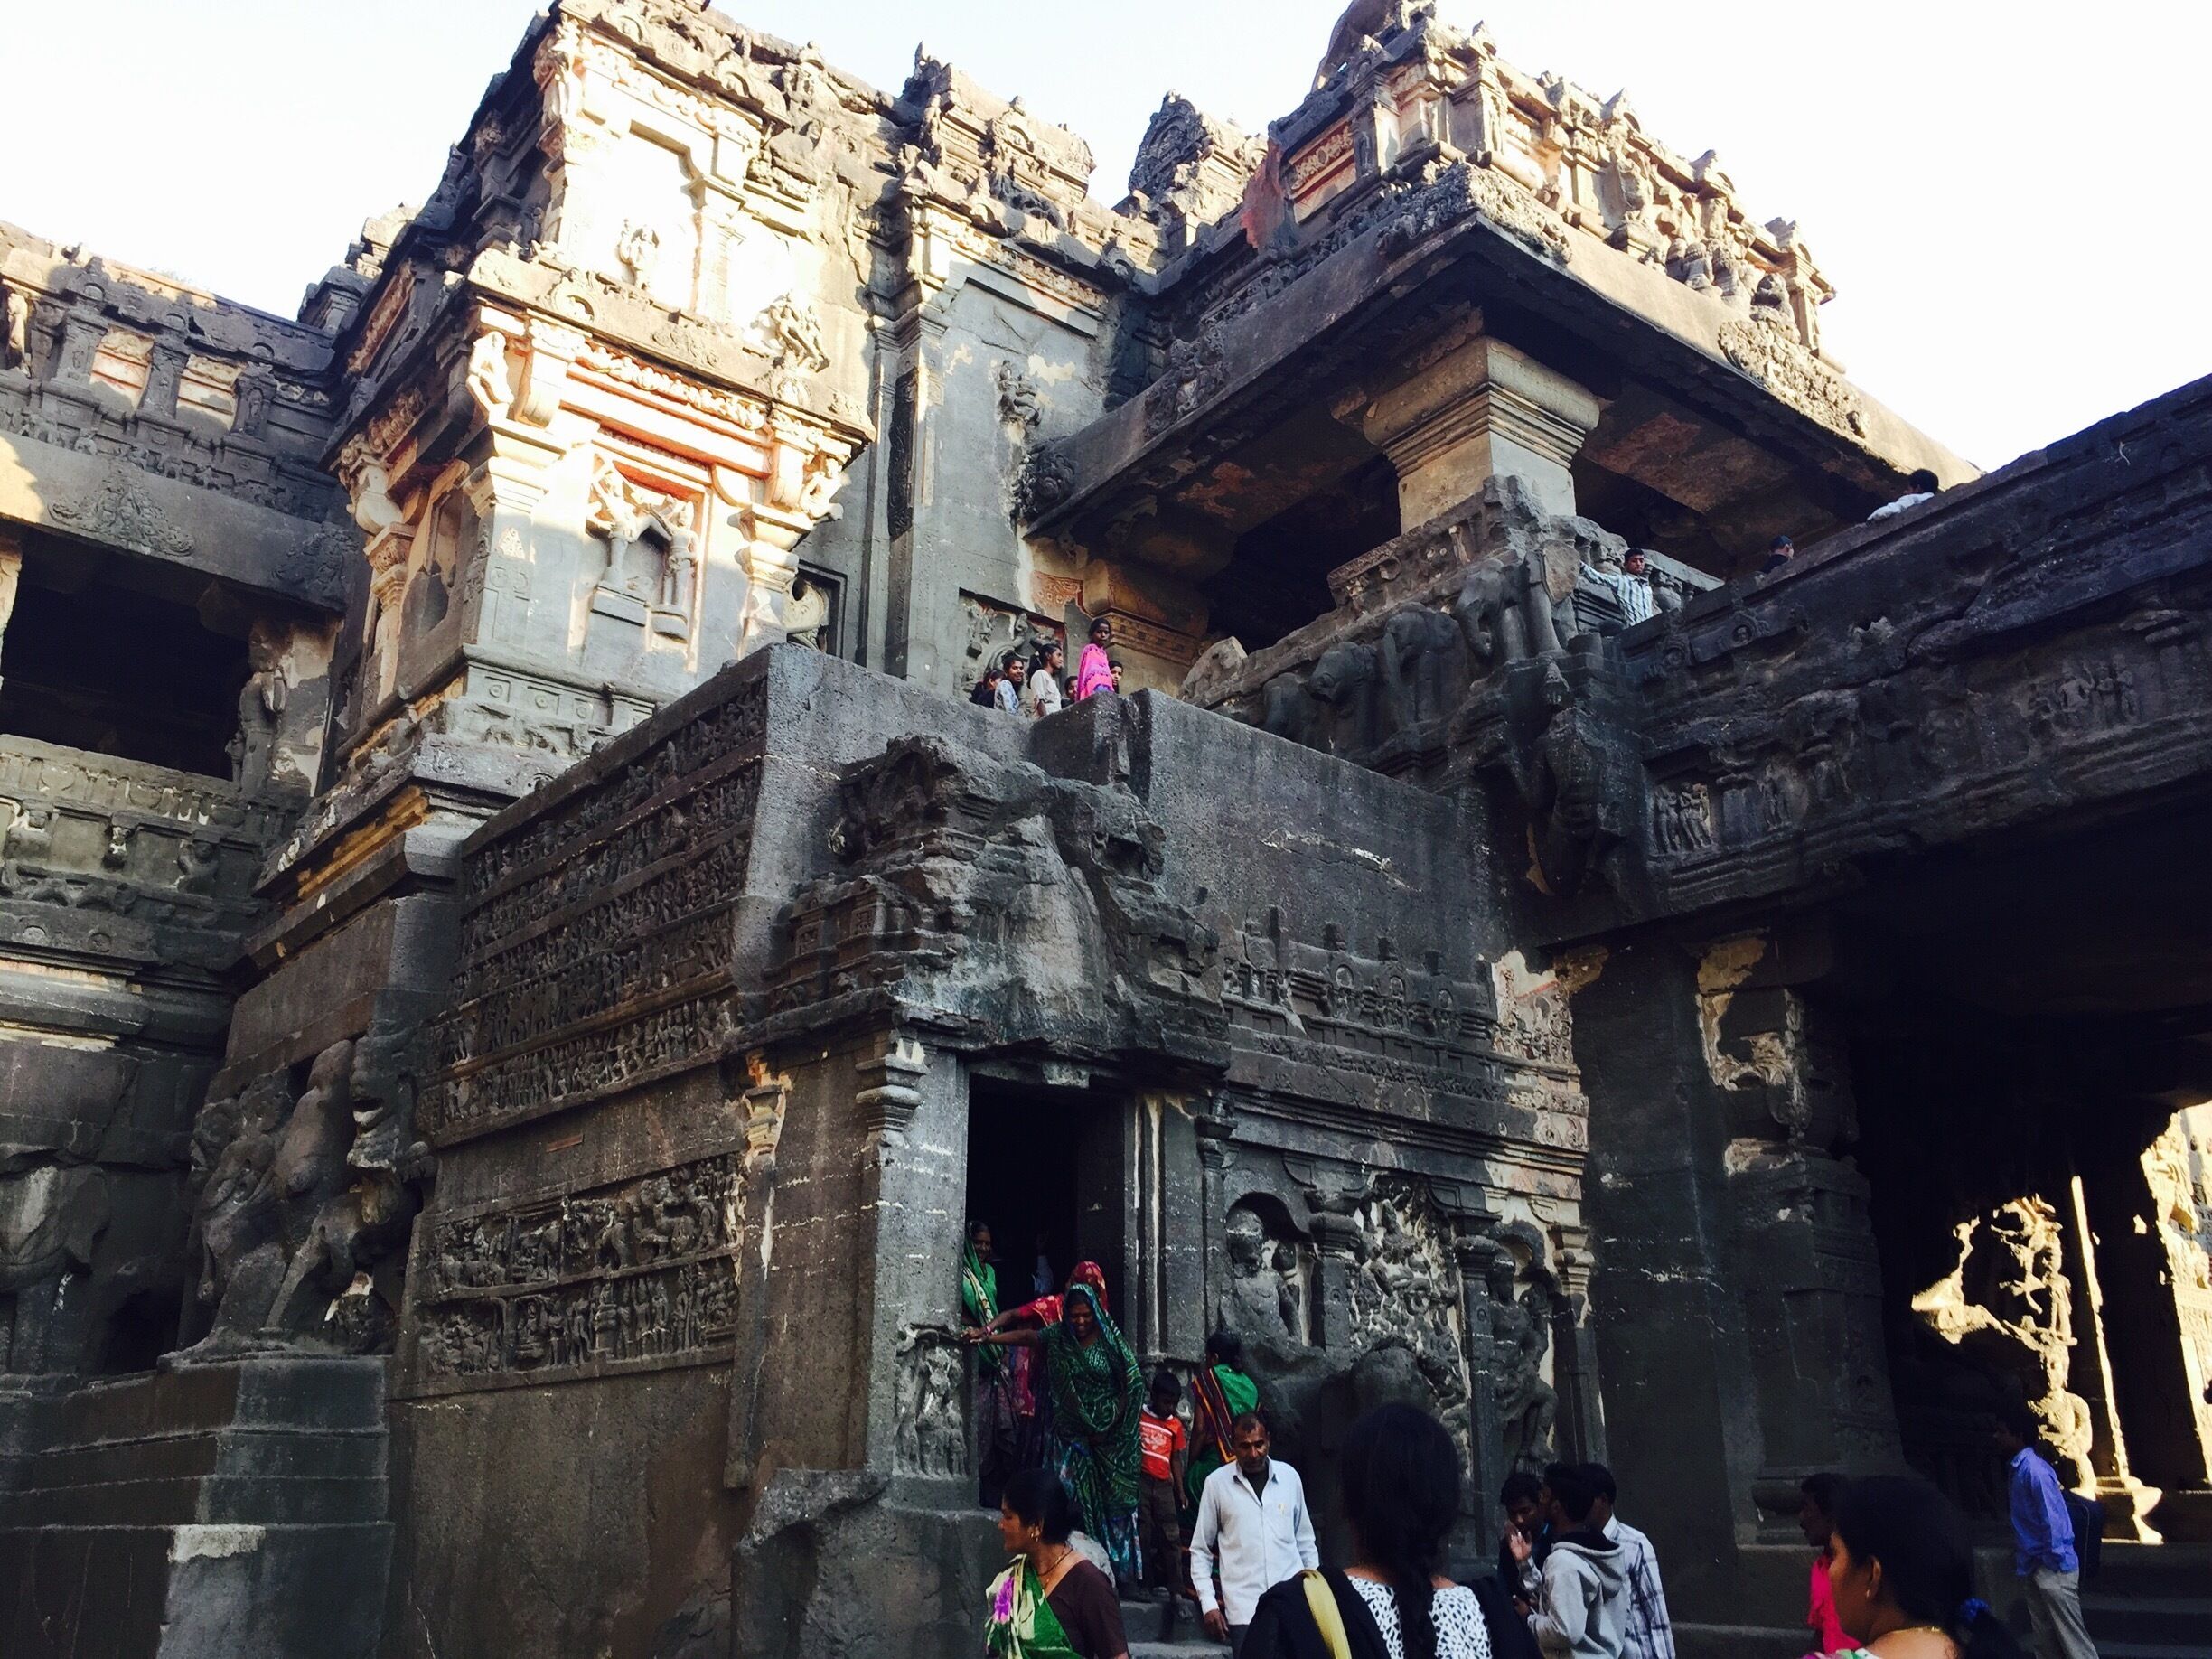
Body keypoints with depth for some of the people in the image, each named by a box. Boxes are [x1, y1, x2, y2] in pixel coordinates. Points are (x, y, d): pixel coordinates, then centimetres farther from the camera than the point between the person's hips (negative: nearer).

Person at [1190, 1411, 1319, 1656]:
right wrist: (1208, 1603, -2)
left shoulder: (1289, 1476, 5)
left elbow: (1305, 1541, 15)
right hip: (1244, 1609, -2)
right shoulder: (1217, 1483, -1)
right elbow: (1200, 1550, 5)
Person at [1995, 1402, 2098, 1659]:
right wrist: (2022, 1558, 16)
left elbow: (2053, 1518, -20)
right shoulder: (2017, 1469, 11)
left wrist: (2054, 1561, -16)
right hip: (2033, 1568, 10)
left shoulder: (2034, 1469, -18)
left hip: (2052, 1568, -10)